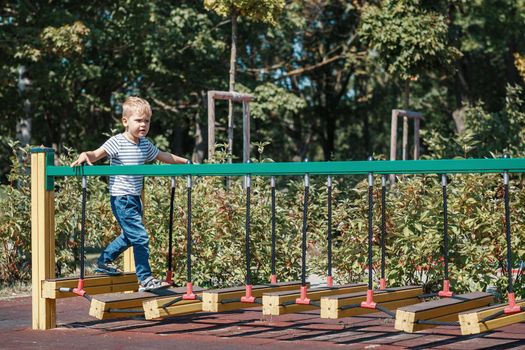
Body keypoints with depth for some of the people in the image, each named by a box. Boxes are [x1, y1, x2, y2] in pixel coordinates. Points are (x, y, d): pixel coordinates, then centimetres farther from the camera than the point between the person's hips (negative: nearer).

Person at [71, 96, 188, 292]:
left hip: (134, 198, 8)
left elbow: (164, 157, 23)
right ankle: (145, 279, -3)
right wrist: (85, 155, -41)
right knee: (140, 237, -11)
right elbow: (98, 154, -20)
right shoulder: (117, 142, -10)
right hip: (121, 198, -8)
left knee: (130, 235, 20)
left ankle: (104, 261, 38)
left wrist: (186, 162, 29)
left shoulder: (145, 145, 11)